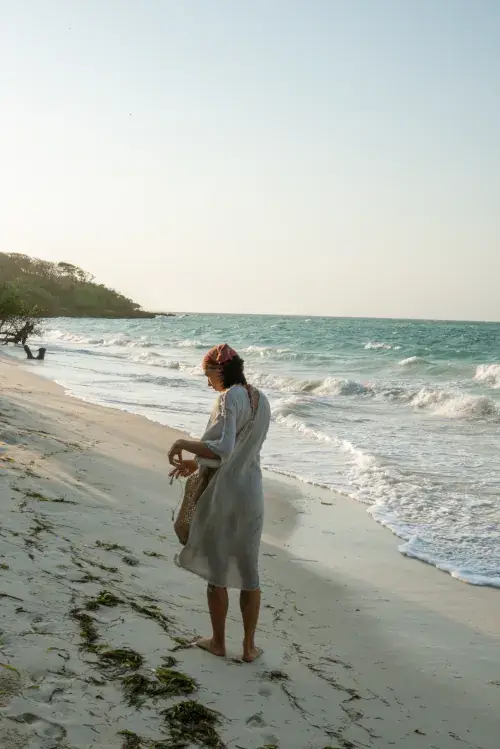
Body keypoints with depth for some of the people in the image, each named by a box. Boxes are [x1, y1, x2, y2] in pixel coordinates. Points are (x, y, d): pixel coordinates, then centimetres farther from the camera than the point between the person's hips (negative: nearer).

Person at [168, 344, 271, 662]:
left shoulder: (229, 398, -17)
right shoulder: (261, 400, 8)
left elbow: (222, 450, -29)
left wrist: (183, 443, -16)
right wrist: (196, 463, 17)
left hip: (223, 496, -7)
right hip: (251, 495, 7)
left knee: (216, 570, 10)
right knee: (249, 570, 14)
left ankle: (218, 642, 24)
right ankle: (249, 646, 22)